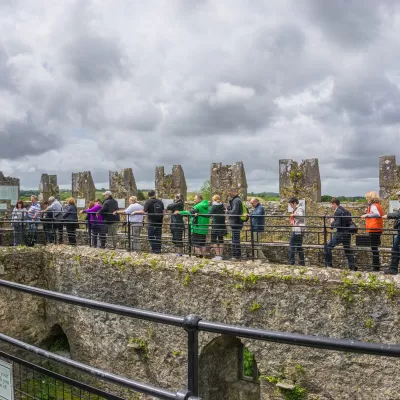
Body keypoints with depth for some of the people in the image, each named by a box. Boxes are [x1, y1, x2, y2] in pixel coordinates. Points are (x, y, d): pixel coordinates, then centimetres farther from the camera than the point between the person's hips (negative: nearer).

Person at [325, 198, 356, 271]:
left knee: (328, 247, 3)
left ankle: (328, 265, 4)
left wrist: (332, 222, -2)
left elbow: (337, 224, -21)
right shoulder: (344, 210, 13)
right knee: (347, 250, 16)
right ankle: (353, 267, 13)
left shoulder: (337, 212, -14)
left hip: (340, 234, -8)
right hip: (347, 233, 8)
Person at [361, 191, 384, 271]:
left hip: (374, 230, -10)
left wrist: (366, 215, -39)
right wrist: (367, 212, 8)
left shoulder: (373, 206, -13)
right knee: (375, 248, 15)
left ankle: (376, 267, -3)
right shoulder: (377, 205, 17)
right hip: (377, 230, 10)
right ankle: (375, 266, 21)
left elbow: (377, 215, -32)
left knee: (374, 248, -6)